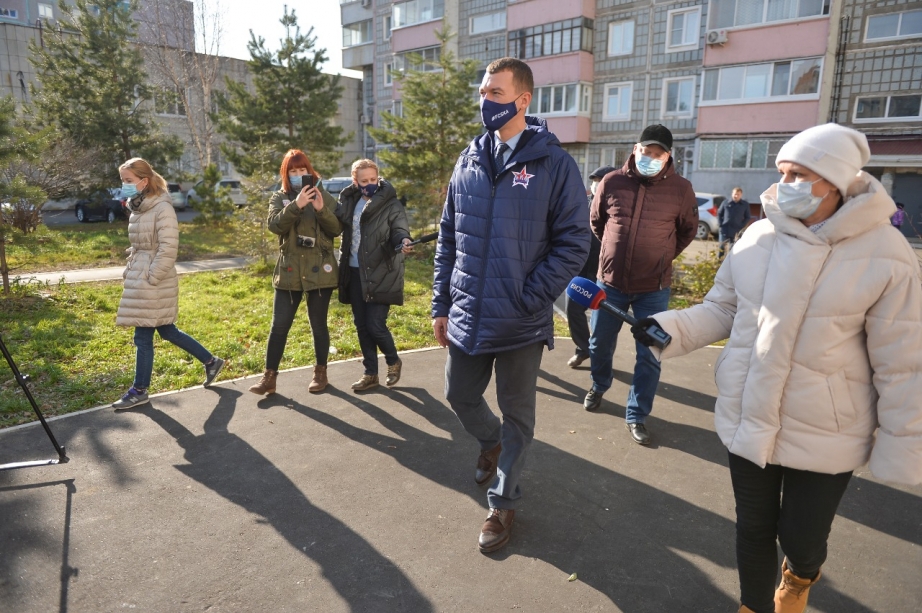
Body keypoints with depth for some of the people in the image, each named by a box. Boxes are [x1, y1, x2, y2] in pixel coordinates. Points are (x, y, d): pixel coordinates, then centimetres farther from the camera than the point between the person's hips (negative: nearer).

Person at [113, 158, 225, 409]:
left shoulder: (162, 208, -16)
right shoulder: (138, 207, 12)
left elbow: (168, 248, -21)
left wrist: (151, 278, -19)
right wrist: (130, 270, 14)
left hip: (154, 283, -9)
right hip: (139, 279, 9)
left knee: (143, 337, 1)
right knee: (167, 331, 15)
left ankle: (139, 391, 15)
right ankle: (211, 361, 28)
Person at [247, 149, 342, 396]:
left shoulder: (324, 195, 5)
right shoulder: (279, 198, 6)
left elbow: (337, 229, -2)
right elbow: (274, 225, -12)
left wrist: (322, 209, -19)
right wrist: (296, 205, -26)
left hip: (319, 270, -1)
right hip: (289, 271, 1)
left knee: (318, 325, 8)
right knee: (279, 326, 1)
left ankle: (320, 373, 22)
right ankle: (269, 376, 10)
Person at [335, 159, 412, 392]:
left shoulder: (391, 204, -6)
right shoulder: (350, 201, 10)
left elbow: (399, 231, -15)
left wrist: (403, 242, -37)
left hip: (380, 275, -6)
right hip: (354, 273, 6)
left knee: (375, 325, -7)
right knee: (361, 325, 10)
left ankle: (393, 362, 22)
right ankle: (370, 373, 24)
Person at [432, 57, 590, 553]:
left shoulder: (553, 163, -9)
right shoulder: (469, 160, 6)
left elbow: (573, 242, -10)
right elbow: (448, 237, 10)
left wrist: (530, 300, -17)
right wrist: (441, 304, 7)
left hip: (521, 323, -4)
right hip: (467, 317, 5)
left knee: (517, 414, 11)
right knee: (460, 397, 19)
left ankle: (503, 503, 32)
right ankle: (491, 444, 52)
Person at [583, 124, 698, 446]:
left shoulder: (681, 189, -7)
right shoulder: (611, 182, -6)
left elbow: (688, 230, 11)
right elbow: (595, 221, 12)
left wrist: (663, 257, 11)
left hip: (654, 289, -1)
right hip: (610, 282, 1)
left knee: (649, 355, 3)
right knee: (599, 344, 16)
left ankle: (636, 415, 19)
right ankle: (599, 387, 44)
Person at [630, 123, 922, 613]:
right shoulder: (758, 236, -4)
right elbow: (722, 309, 6)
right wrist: (669, 329, -11)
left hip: (823, 433, -2)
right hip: (747, 418, 3)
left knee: (800, 537, 12)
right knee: (753, 529, 17)